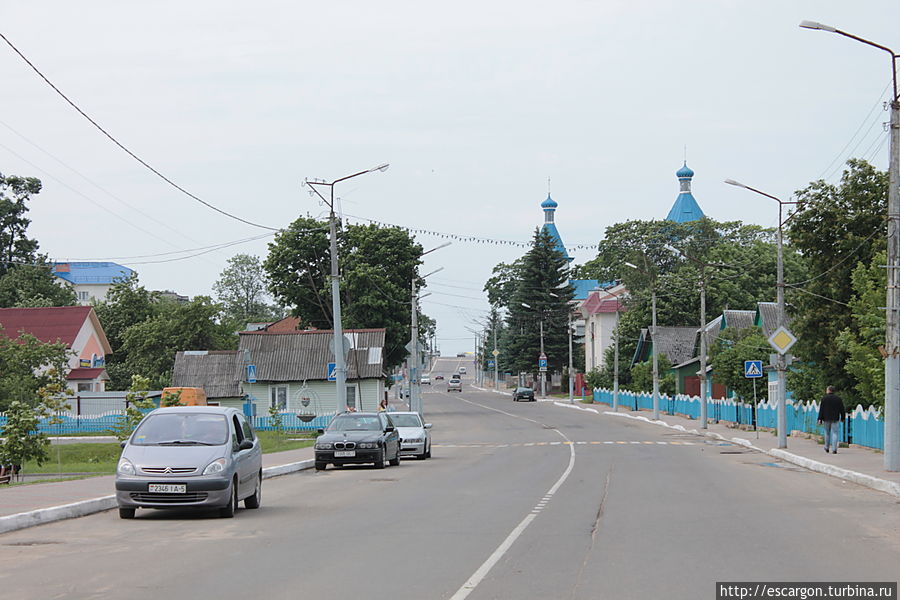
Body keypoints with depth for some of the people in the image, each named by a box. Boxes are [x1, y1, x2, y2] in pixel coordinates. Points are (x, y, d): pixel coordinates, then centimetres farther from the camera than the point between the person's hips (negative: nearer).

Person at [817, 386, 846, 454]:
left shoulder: (824, 398, -2)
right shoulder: (838, 398, 4)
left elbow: (821, 410, -6)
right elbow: (842, 409, 6)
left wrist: (820, 419, -6)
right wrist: (842, 417, 16)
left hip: (826, 418, 0)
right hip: (835, 419, 0)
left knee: (827, 433, 14)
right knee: (835, 433, -1)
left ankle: (827, 448, 22)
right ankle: (834, 449, -11)